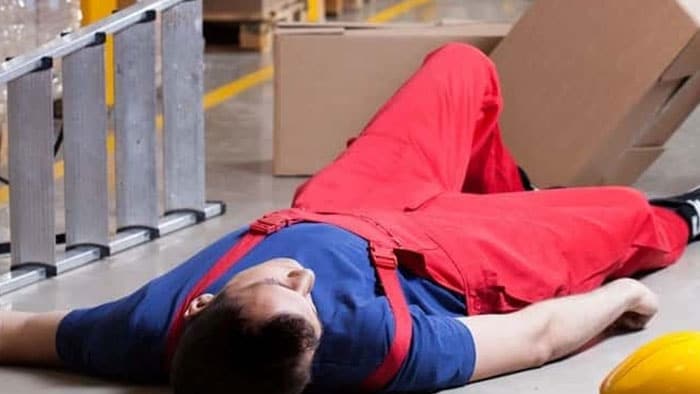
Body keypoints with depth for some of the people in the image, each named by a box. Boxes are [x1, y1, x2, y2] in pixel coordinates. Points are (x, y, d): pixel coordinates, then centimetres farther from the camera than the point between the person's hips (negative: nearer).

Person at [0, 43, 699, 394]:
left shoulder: (151, 330, -41)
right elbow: (535, 336, -30)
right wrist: (617, 295, -13)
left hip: (318, 214, 4)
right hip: (441, 251, -4)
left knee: (461, 66, 23)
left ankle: (506, 193, 56)